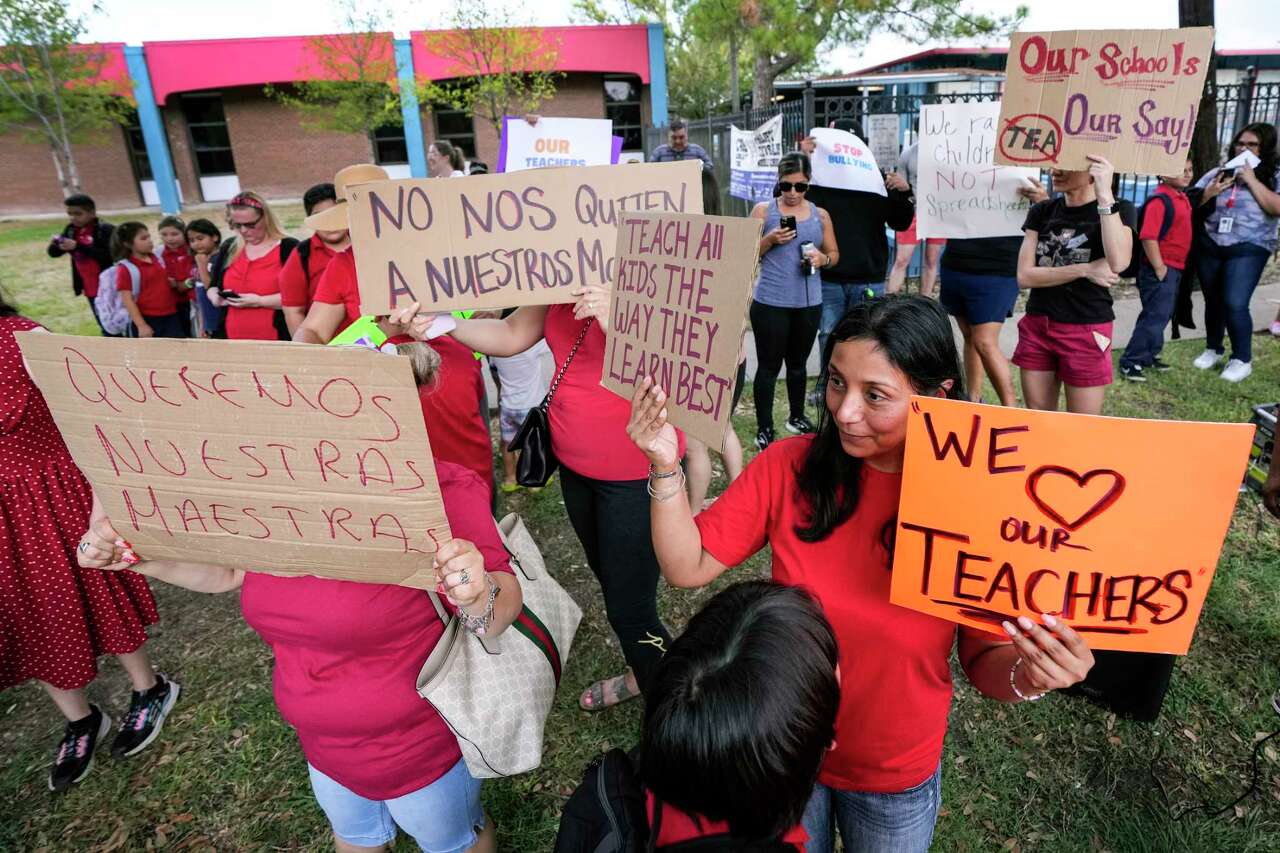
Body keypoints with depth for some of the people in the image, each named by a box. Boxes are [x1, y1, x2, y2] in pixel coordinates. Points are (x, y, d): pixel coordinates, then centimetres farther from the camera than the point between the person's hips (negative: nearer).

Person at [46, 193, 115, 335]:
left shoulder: (105, 229, -12)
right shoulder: (71, 230, 7)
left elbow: (109, 255, -23)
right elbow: (54, 253, 11)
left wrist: (78, 246, -26)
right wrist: (54, 245, -12)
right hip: (90, 288, 7)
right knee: (104, 326, 15)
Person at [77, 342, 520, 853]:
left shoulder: (439, 492, -29)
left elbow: (501, 608, -25)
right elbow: (230, 570, 6)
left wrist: (480, 599, -47)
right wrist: (134, 555, -8)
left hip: (423, 748, -6)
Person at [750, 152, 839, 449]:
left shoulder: (820, 215, 7)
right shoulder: (763, 210, -1)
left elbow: (834, 254, 13)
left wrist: (822, 259, -10)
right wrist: (770, 240, -19)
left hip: (809, 303, 4)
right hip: (770, 303, -3)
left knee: (798, 363, 18)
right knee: (769, 366, -1)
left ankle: (797, 417, 35)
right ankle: (764, 428, 9)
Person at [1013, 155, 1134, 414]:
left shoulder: (1118, 210, -4)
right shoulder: (1041, 211, 7)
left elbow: (1118, 262, -24)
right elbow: (1024, 276, -3)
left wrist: (1105, 195, -23)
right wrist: (1084, 270, -13)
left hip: (1086, 332, -4)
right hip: (1036, 328, 4)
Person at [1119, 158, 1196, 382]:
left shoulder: (1182, 197, 12)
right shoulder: (1160, 200, -17)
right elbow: (1148, 236, -24)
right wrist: (1158, 267, -22)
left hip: (1175, 268, 10)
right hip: (1160, 269, -10)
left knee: (1163, 314, 16)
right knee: (1155, 316, -9)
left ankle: (1148, 355, 27)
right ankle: (1130, 362, -4)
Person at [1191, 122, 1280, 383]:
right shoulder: (1218, 172, 9)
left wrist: (1252, 180, -12)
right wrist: (1211, 192, -11)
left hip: (1248, 249, -3)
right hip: (1209, 247, 3)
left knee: (1235, 304, -13)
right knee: (1213, 301, 11)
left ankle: (1242, 360, 1)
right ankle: (1213, 349, 29)